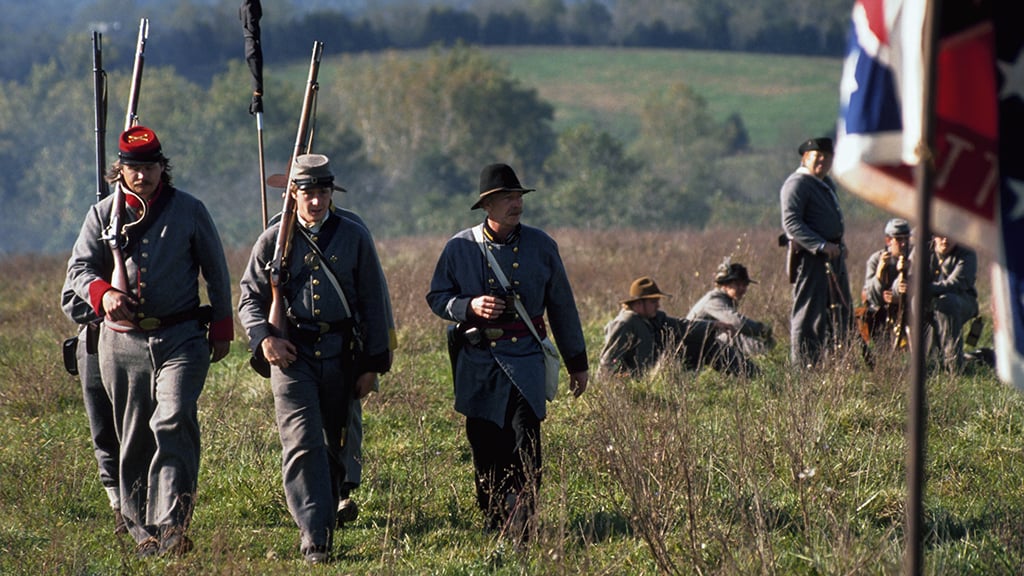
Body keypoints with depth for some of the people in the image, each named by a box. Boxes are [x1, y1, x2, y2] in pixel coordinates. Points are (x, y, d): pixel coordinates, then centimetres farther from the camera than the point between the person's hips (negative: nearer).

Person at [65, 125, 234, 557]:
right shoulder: (103, 214, 7)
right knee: (134, 438, 4)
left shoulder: (189, 211, 5)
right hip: (122, 341, 2)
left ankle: (172, 524, -26)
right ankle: (142, 529, 14)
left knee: (174, 422, -19)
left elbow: (216, 271, 12)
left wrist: (222, 328, 11)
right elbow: (78, 269, 4)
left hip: (181, 338, -2)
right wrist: (103, 294, -18)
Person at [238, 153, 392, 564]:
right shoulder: (274, 240, 4)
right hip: (291, 355, -2)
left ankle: (323, 526, 25)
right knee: (304, 443, -15)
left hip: (340, 355, 2)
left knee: (332, 448, 10)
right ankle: (314, 538, -19)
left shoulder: (354, 238, 6)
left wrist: (373, 363, 4)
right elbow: (249, 299, 8)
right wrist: (264, 337, -11)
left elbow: (374, 303, 8)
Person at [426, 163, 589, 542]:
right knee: (486, 449, 7)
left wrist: (577, 362, 15)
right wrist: (470, 307, -13)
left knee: (525, 446, -13)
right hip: (477, 361, 1)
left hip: (525, 358, -1)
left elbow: (562, 306, 12)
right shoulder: (460, 248, 1)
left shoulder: (540, 245, 5)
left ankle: (520, 534, -14)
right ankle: (494, 525, 23)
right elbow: (437, 297, 8)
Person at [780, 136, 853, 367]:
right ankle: (803, 365, -5)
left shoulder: (827, 183, 19)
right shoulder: (797, 183, -12)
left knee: (840, 311, 14)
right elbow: (791, 223, -21)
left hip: (834, 255, 10)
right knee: (808, 313, -8)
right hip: (809, 256, -10)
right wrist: (821, 246, -27)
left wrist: (839, 246, 17)